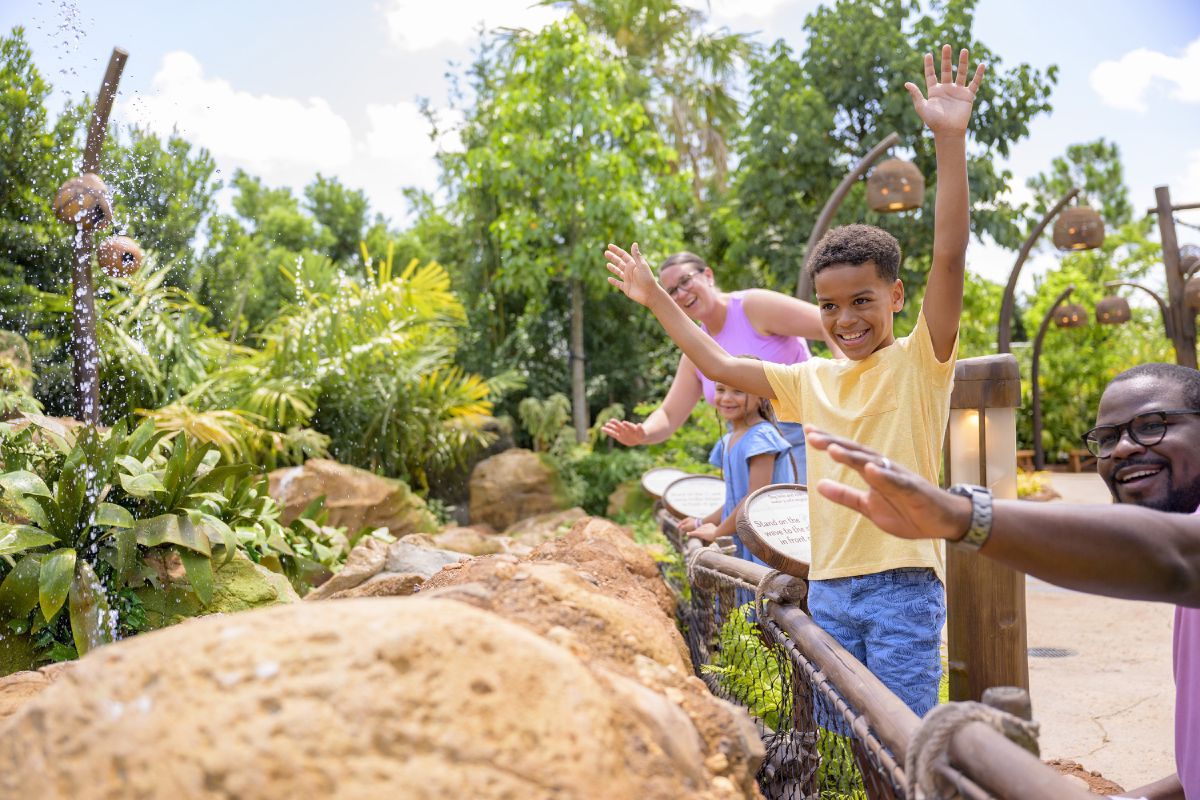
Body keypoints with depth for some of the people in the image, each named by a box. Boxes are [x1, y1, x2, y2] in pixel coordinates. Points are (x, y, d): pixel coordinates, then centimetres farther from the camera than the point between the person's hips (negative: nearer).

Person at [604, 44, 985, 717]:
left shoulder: (920, 361, -4)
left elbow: (950, 256, -17)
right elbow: (720, 365, 20)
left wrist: (950, 139, -25)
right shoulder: (812, 380, 11)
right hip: (828, 586, 6)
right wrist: (658, 300, 23)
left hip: (903, 581, -5)